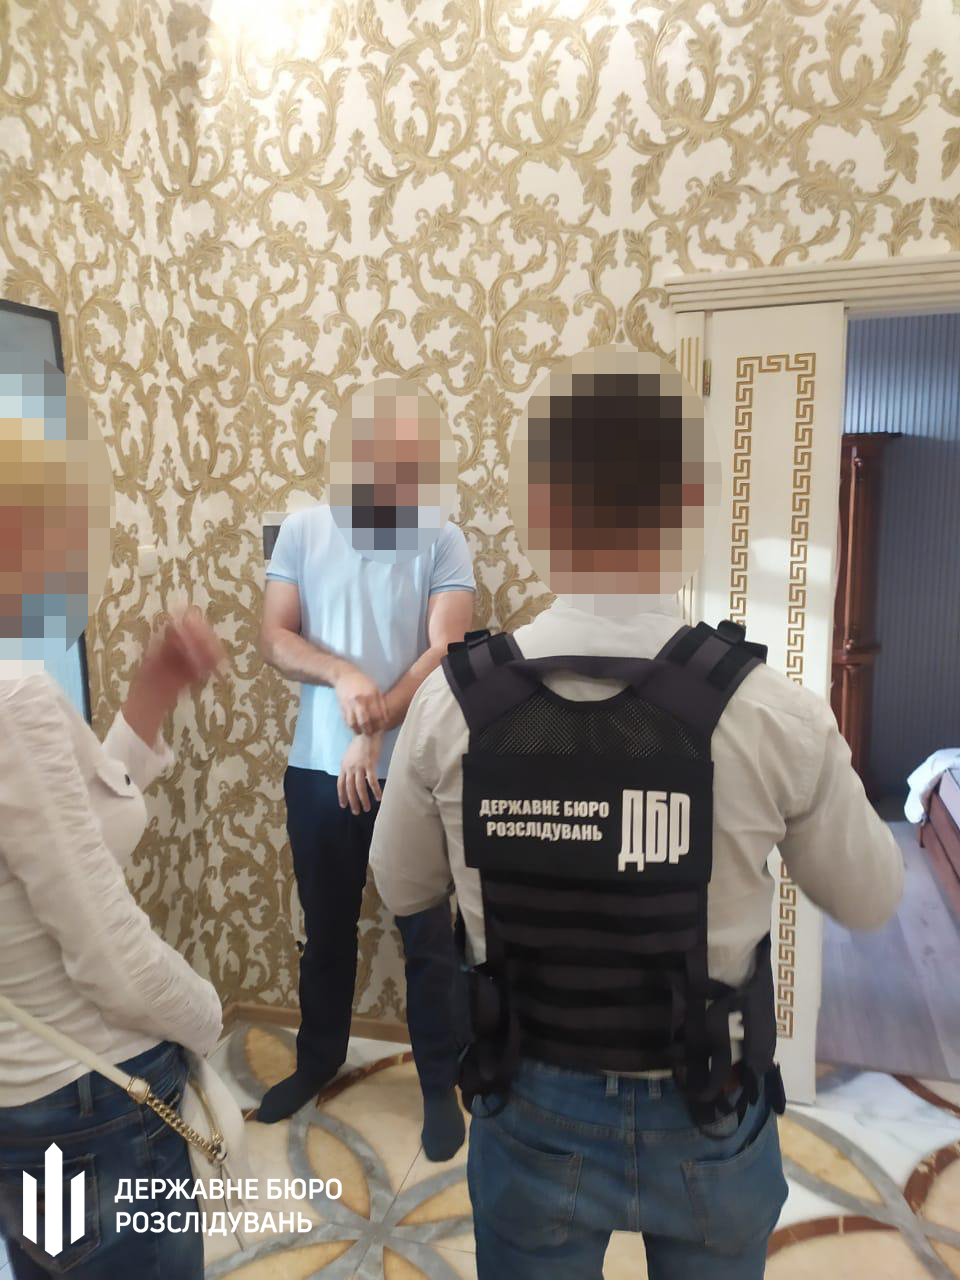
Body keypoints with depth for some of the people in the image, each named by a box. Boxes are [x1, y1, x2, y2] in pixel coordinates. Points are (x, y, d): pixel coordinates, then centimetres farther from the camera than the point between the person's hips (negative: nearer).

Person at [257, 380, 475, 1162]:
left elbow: (445, 652, -13)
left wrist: (375, 732, -19)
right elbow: (274, 639, -3)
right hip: (316, 767, 3)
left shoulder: (443, 542, -5)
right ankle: (319, 1059, 41)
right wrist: (342, 675, -21)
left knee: (427, 935, 8)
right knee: (326, 927, 19)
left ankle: (440, 1085, 27)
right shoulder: (302, 531, 1)